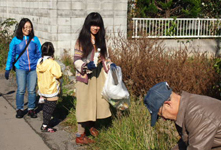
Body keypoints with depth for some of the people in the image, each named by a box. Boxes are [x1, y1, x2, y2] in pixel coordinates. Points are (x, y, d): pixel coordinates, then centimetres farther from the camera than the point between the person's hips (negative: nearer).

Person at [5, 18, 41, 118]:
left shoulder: (35, 39, 3)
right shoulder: (15, 40, 0)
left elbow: (39, 54, 12)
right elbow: (11, 55, 8)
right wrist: (7, 69, 8)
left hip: (33, 69, 1)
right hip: (21, 69, -1)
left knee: (32, 90, 5)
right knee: (21, 90, 0)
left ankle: (31, 109, 20)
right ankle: (19, 109, 17)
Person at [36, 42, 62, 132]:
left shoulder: (39, 62, 1)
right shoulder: (52, 63, -21)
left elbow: (38, 74, 10)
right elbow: (58, 75, -20)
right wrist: (60, 72, 0)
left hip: (43, 88, 8)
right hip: (51, 90, -8)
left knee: (46, 106, 20)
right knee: (50, 107, 2)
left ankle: (45, 123, 29)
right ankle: (45, 126, 5)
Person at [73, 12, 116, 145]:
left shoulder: (101, 40, 11)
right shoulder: (81, 40, -7)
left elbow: (105, 57, 19)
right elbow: (76, 60, -10)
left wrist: (110, 64, 0)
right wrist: (86, 65, -28)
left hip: (99, 75, 6)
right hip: (85, 75, -6)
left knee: (98, 100, 10)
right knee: (85, 102, -4)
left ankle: (90, 125, 34)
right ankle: (80, 135, 3)